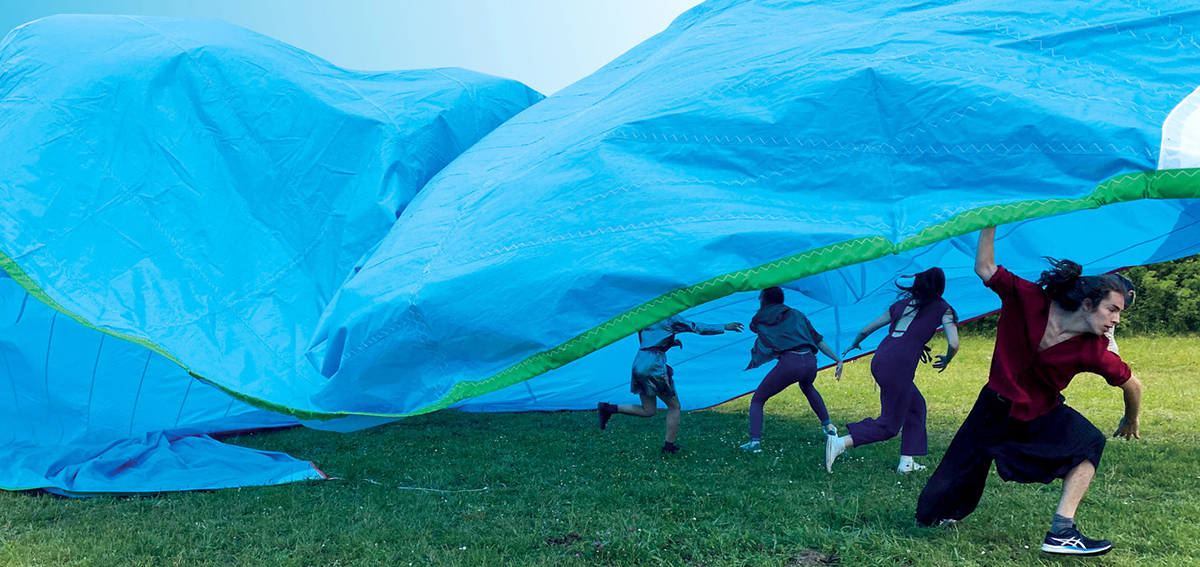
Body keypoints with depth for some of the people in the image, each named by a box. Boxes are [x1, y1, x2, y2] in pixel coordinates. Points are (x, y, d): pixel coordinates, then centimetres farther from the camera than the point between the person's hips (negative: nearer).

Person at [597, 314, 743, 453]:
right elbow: (697, 328, 2)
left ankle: (608, 408, 4)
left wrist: (672, 342, 22)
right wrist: (724, 327, 9)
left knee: (648, 411, 14)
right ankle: (669, 446, 10)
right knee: (674, 406, 10)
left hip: (638, 364, 7)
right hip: (654, 367, -7)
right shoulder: (670, 318, -1)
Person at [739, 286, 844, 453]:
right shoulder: (796, 315, 24)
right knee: (807, 388, 40)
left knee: (757, 401, 13)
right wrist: (838, 359, 22)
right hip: (810, 361, 4)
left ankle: (755, 441, -4)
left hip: (788, 363, -4)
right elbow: (818, 340, 21)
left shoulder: (760, 320, 17)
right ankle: (828, 426, 41)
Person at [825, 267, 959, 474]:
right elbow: (953, 344, -1)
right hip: (900, 364, -6)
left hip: (880, 359, 6)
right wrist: (946, 361, 21)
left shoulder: (902, 304, 23)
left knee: (915, 405, 24)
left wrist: (853, 346, 44)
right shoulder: (942, 308, 11)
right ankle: (839, 443, -11)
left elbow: (865, 330, 25)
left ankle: (906, 462, 20)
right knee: (889, 424, 4)